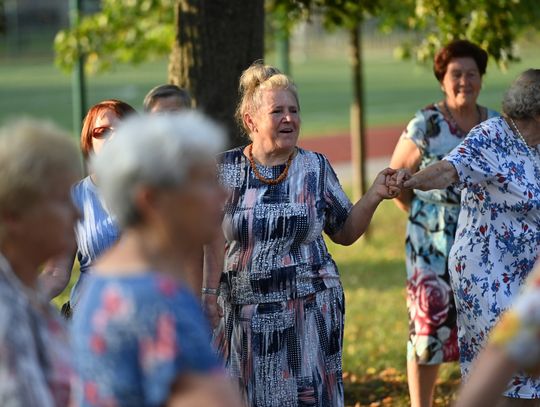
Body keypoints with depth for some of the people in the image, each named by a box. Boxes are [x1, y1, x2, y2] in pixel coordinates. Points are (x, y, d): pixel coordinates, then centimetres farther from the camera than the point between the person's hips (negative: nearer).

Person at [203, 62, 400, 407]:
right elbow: (216, 239, 2)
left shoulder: (315, 167, 2)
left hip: (309, 310, 0)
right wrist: (209, 294, -3)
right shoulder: (227, 169, 0)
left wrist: (374, 196, -8)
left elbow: (345, 233, 6)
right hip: (246, 311, 0)